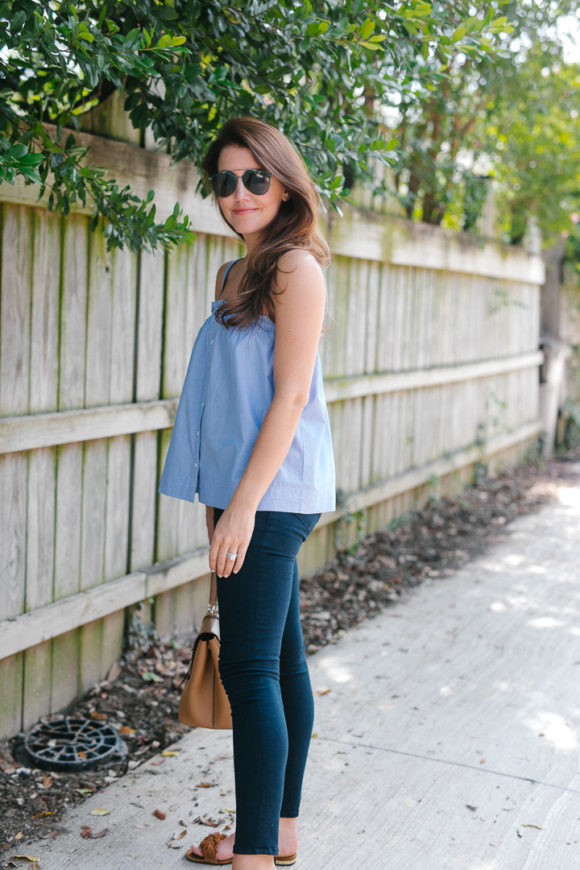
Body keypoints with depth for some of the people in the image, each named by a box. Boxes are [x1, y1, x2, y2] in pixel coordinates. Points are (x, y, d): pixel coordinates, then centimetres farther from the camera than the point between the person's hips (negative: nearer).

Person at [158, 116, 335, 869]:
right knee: (279, 660, 14)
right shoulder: (235, 276, 16)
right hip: (251, 494, 9)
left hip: (273, 495, -9)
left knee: (249, 669, -7)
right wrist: (222, 497, 15)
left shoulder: (296, 267, -9)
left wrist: (244, 503, -18)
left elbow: (290, 395, -16)